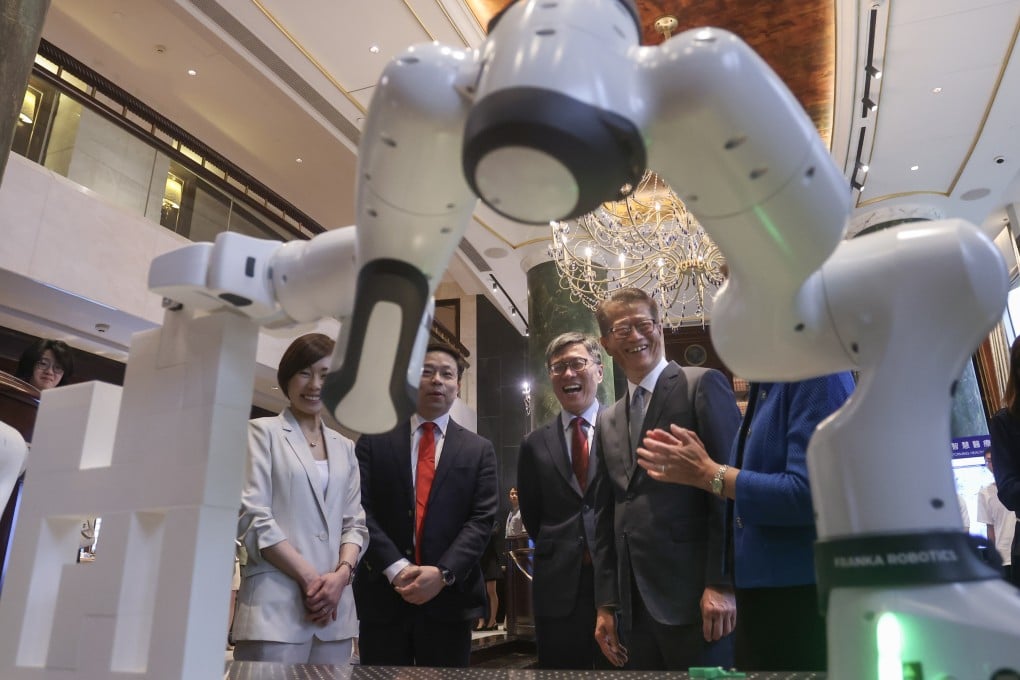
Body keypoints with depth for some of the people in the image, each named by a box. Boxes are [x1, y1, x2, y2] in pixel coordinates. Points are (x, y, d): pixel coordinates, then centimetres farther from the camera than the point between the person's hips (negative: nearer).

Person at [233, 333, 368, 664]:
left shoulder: (345, 447, 15)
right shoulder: (263, 432, 2)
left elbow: (355, 523, 12)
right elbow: (252, 517, -7)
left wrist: (341, 574, -7)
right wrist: (309, 578, -11)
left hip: (335, 608, 4)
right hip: (275, 606, -4)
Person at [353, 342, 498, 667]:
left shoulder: (479, 450, 7)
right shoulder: (374, 440, 5)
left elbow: (482, 518, -1)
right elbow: (361, 508, -3)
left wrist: (443, 573, -14)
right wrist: (396, 568, -14)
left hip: (449, 596, 1)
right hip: (383, 594, 0)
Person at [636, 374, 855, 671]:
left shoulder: (816, 372, -16)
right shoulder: (762, 385, 13)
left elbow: (808, 494, -24)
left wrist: (706, 472, -15)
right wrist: (692, 466, 2)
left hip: (804, 592, -9)